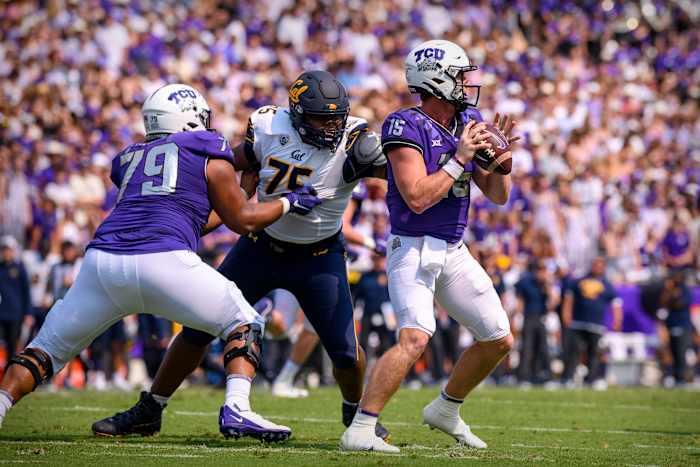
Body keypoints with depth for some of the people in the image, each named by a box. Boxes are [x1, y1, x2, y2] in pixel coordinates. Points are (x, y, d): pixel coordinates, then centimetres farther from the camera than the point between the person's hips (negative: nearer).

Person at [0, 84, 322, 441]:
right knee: (243, 324, 16)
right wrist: (288, 202, 34)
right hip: (164, 264, -4)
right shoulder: (209, 154, 15)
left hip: (103, 261, 4)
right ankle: (236, 408, -4)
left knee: (51, 345, 17)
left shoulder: (129, 158, 29)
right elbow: (242, 220, 20)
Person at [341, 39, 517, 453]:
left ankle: (446, 410, 30)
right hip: (414, 248, -8)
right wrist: (460, 159, -19)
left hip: (454, 251, 8)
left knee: (500, 340, 11)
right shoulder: (407, 127, -15)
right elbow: (417, 198, -24)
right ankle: (360, 430, -23)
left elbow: (498, 196, 11)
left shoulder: (469, 123, 7)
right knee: (415, 338, -26)